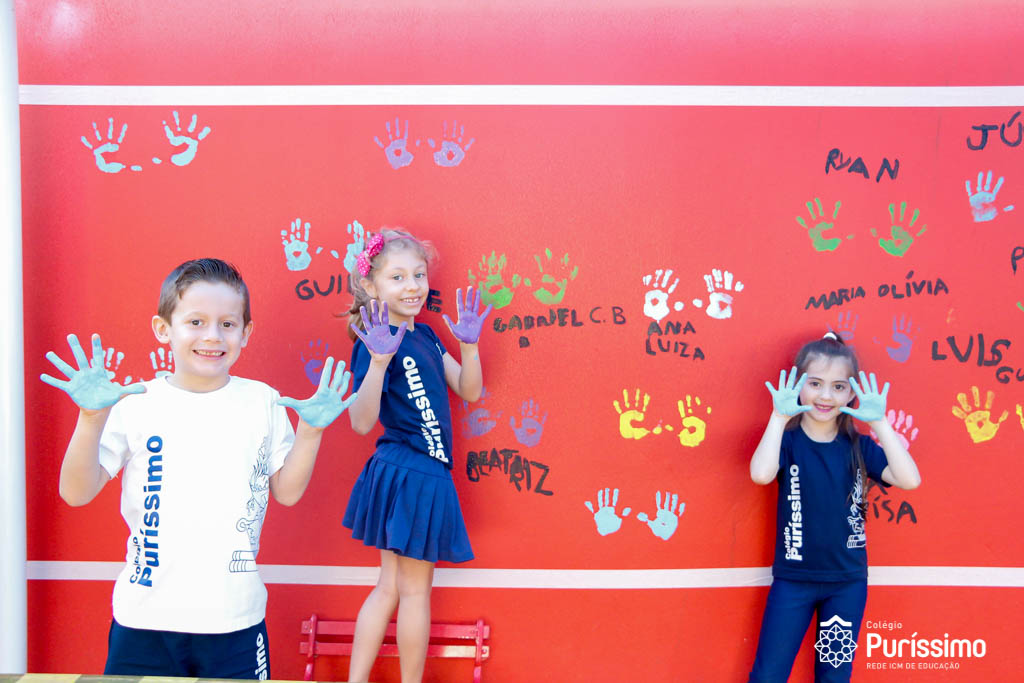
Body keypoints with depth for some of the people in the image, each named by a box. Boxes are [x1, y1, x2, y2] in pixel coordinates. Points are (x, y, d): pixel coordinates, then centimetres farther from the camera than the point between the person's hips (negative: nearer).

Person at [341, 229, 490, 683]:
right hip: (409, 474, -9)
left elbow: (470, 392, 8)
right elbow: (361, 422, -24)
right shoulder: (376, 344, -16)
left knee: (390, 586, 15)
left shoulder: (425, 335, 9)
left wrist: (468, 345, -7)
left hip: (424, 474, 9)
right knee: (416, 590, 7)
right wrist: (378, 360, -37)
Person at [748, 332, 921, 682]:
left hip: (848, 582, 3)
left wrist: (879, 422, -17)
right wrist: (779, 416, -26)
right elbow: (761, 474, -31)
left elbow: (910, 480, -16)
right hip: (793, 579, -2)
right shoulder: (787, 441, -9)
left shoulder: (859, 446, 0)